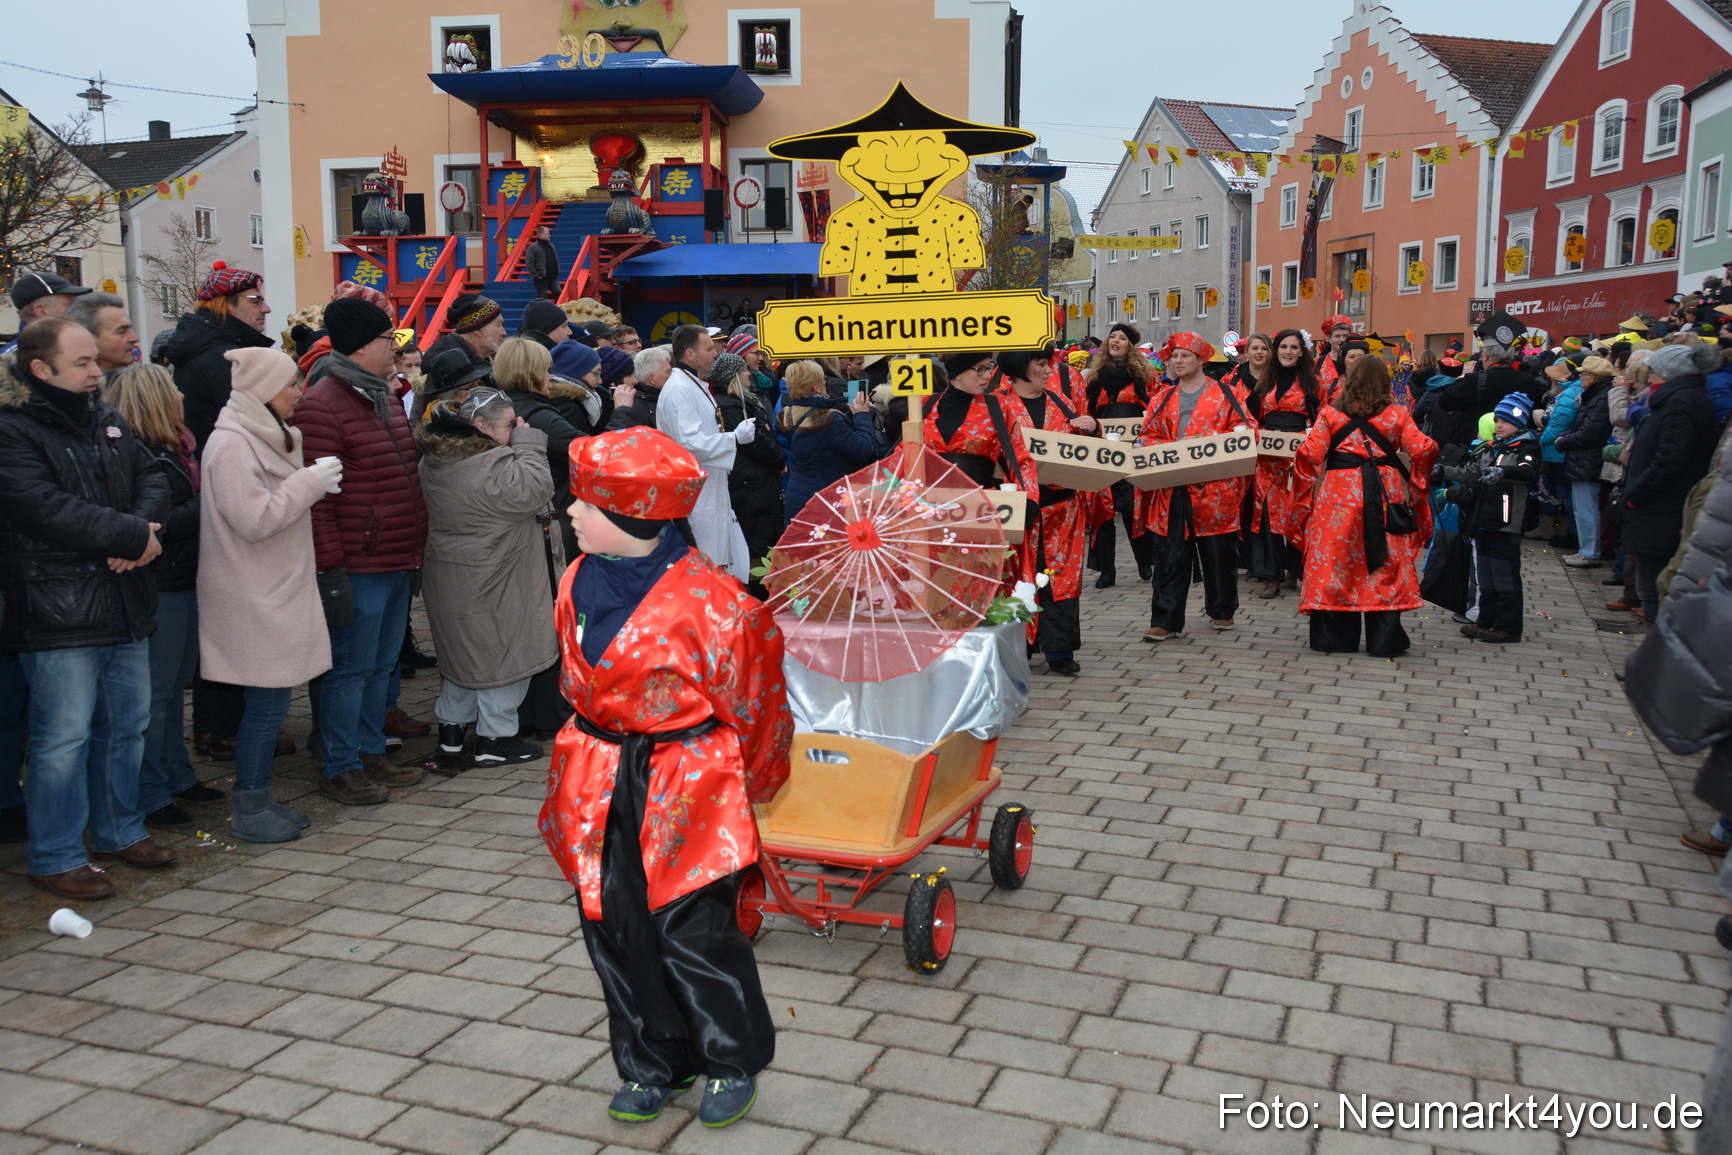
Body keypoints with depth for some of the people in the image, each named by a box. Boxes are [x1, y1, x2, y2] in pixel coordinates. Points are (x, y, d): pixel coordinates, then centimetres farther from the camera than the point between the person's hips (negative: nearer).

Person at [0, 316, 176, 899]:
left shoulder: (107, 422, 14)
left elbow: (152, 477, 9)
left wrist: (142, 526, -12)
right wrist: (131, 536, -18)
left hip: (123, 604, 8)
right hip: (56, 610, -8)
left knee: (128, 724, 15)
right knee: (64, 737, -2)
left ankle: (119, 831, 31)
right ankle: (55, 857, 11)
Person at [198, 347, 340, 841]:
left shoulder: (264, 435, 15)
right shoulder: (232, 444, -16)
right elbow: (253, 520, -22)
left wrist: (314, 486, 8)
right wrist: (309, 482, -16)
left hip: (277, 591, 10)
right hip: (256, 599, -10)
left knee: (271, 702, 12)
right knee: (267, 703, -4)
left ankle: (260, 797, 21)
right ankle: (249, 811, 6)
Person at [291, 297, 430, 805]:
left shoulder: (383, 397, 17)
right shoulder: (321, 406, -14)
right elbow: (316, 498, -18)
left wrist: (417, 544, 20)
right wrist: (330, 569, -20)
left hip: (398, 561, 9)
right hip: (358, 567, -9)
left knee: (382, 664, 16)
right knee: (351, 668, 0)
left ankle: (372, 753, 28)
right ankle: (340, 769, 11)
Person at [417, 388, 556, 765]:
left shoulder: (436, 459, 7)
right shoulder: (491, 466, -24)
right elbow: (536, 490, -23)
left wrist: (520, 447, 5)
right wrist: (528, 444, -14)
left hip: (450, 578, 9)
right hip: (490, 585, -9)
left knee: (464, 651, 22)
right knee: (502, 655, 4)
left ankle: (451, 728, 30)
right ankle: (495, 738, 11)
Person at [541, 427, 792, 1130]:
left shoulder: (704, 597, -20)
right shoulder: (581, 582, 1)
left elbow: (748, 700, -7)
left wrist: (745, 782, 5)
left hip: (685, 787, -6)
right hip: (600, 784, 7)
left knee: (691, 933, 0)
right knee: (615, 931, 11)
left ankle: (735, 1063, 26)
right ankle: (654, 1065, 32)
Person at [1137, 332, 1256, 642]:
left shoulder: (1226, 394, 4)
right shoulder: (1162, 398, 15)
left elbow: (1245, 429, -2)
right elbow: (1149, 435, 13)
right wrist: (1147, 446, -9)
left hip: (1214, 488, -2)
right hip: (1171, 489, 2)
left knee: (1218, 553, 9)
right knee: (1170, 555, 0)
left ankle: (1222, 610, 28)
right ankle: (1165, 620, 2)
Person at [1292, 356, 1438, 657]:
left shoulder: (1330, 414, 1)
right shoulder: (1397, 414, 2)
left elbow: (1310, 454, -7)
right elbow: (1421, 450, -5)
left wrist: (1304, 490, 8)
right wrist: (1418, 480, 14)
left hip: (1339, 492, 0)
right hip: (1384, 494, 1)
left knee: (1336, 560, 6)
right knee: (1383, 564, 6)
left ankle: (1336, 638, 10)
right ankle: (1384, 640, 9)